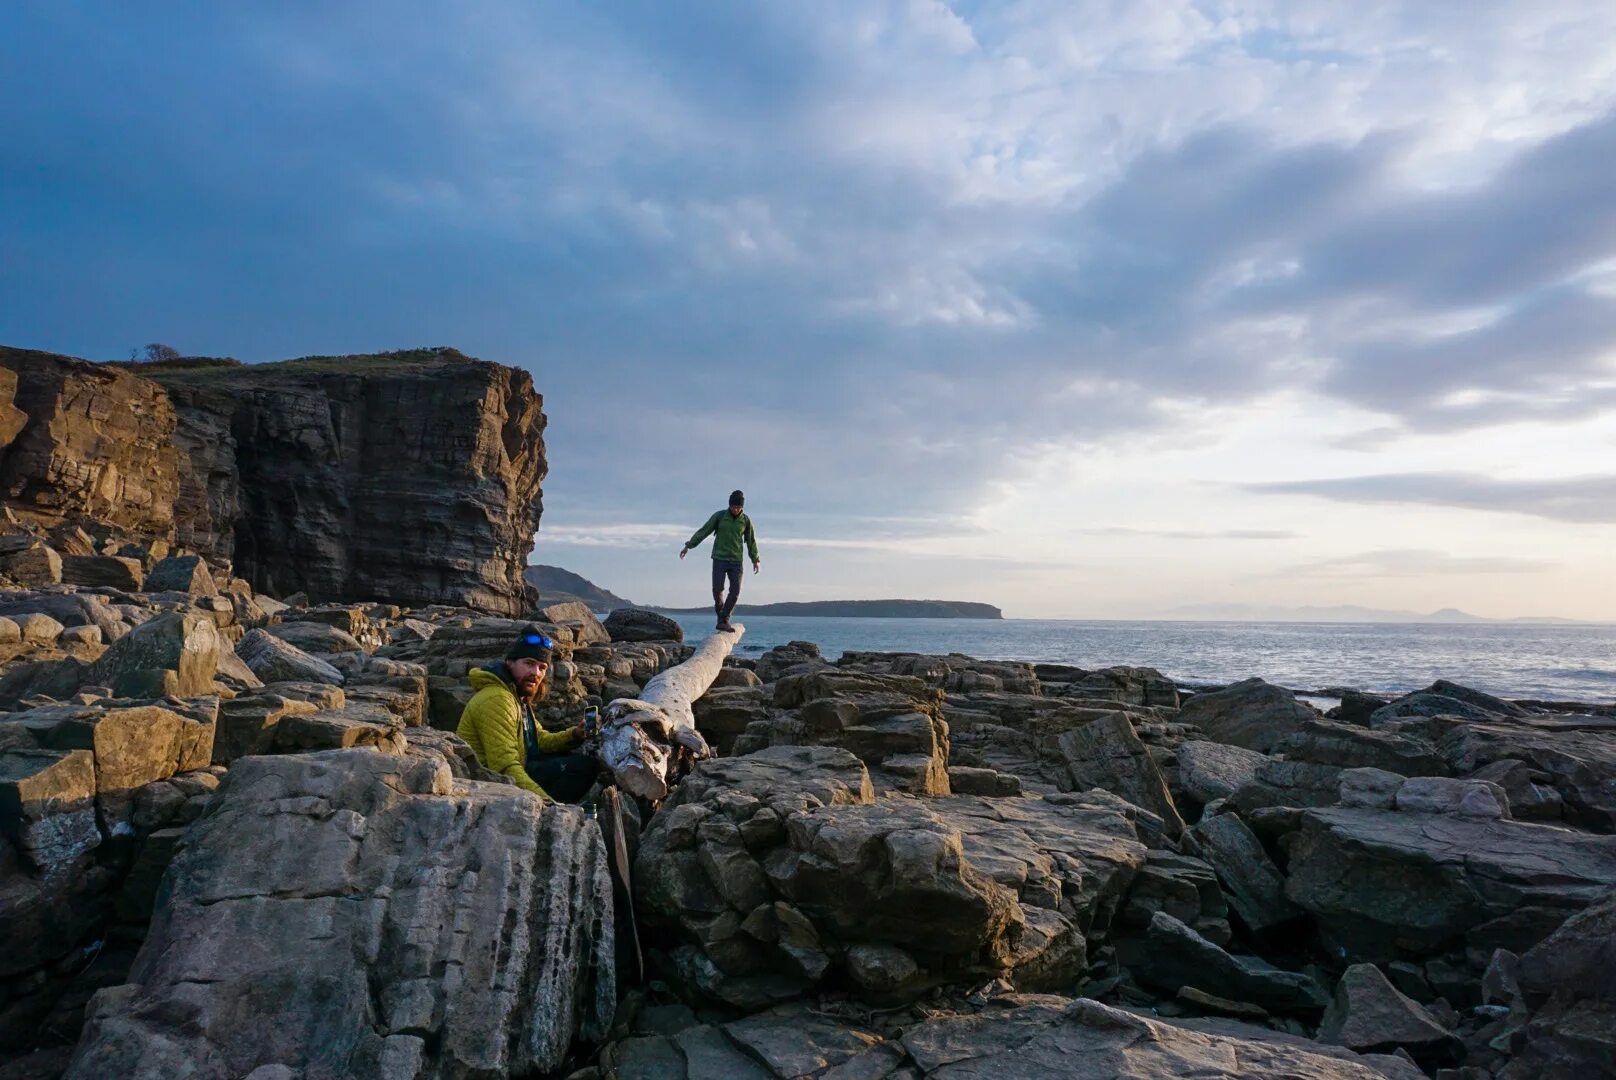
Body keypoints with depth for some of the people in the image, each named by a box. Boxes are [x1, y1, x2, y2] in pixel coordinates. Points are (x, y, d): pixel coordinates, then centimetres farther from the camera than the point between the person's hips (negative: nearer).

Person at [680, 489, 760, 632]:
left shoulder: (745, 520, 3)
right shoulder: (719, 516, -3)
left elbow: (751, 540, 13)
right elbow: (703, 532, 0)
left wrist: (755, 560, 17)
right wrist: (688, 546, -1)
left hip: (736, 561, 2)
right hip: (719, 559, -2)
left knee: (735, 591, -8)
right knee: (717, 589, -12)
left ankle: (723, 620, 0)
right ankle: (719, 608, 17)